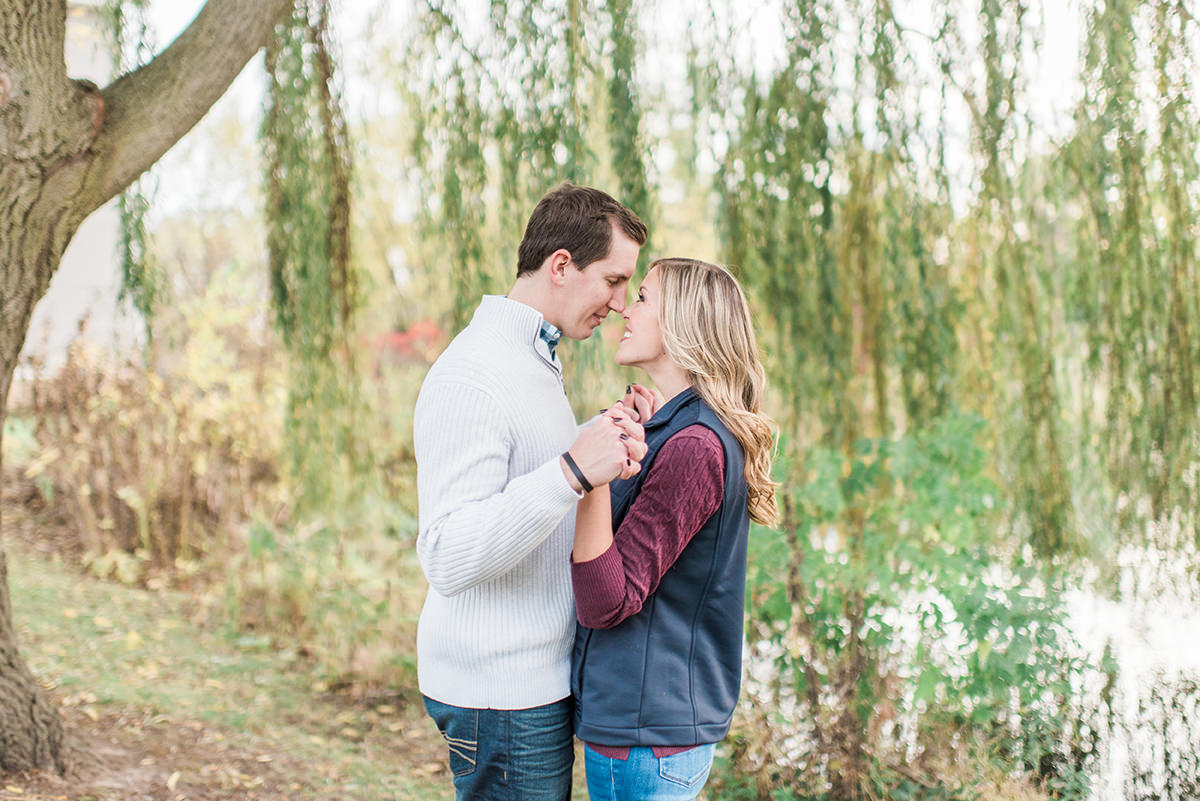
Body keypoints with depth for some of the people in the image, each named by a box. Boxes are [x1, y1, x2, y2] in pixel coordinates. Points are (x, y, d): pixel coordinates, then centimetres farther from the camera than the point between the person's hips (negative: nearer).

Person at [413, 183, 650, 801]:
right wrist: (573, 471, -36)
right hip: (499, 692, -10)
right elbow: (447, 557, -28)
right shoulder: (471, 378, -21)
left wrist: (608, 438, 9)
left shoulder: (535, 360, 14)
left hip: (540, 677, 10)